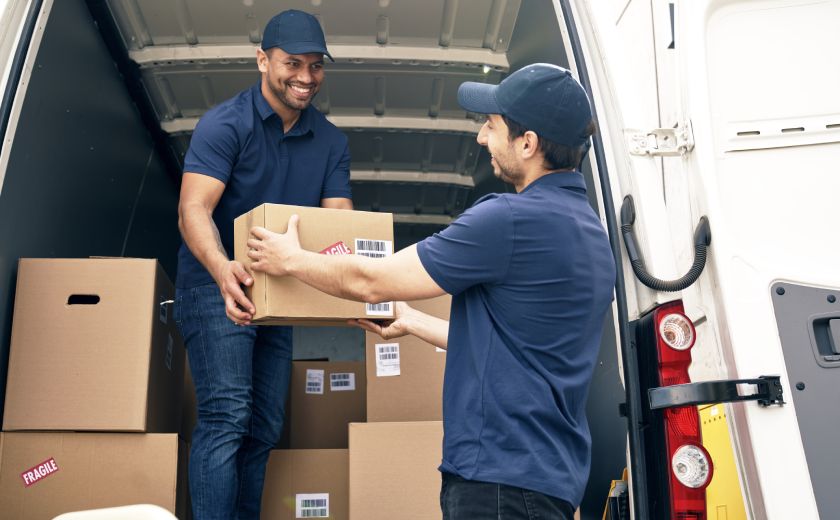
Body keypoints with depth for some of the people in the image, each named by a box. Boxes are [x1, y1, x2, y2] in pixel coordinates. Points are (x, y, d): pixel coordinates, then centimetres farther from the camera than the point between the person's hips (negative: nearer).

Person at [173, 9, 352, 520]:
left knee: (265, 430, 9)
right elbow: (193, 209, -22)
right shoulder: (225, 123, -12)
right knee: (227, 417, -16)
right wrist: (224, 270, -43)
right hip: (216, 283, -6)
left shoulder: (332, 142, 4)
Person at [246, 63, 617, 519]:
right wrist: (411, 322, 29)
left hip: (503, 478, -9)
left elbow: (369, 282, -11)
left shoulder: (512, 219, -19)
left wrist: (291, 259, 7)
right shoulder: (590, 229, 11)